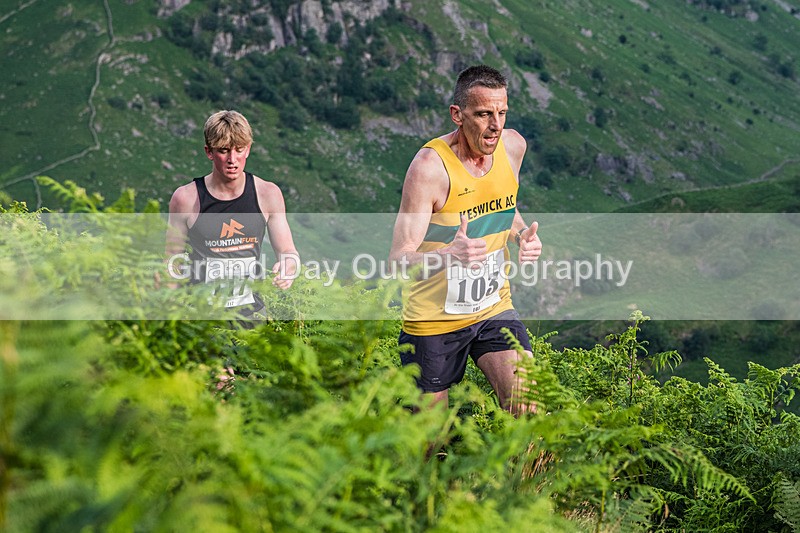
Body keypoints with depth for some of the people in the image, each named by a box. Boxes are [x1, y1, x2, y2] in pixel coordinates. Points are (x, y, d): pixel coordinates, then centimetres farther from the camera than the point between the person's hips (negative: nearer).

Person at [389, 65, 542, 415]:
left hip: (494, 309, 4)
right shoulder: (430, 166, -21)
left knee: (527, 409, -16)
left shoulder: (513, 146, -2)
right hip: (434, 319, -4)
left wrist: (523, 237, -2)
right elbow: (399, 259, -23)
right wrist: (449, 255, -43)